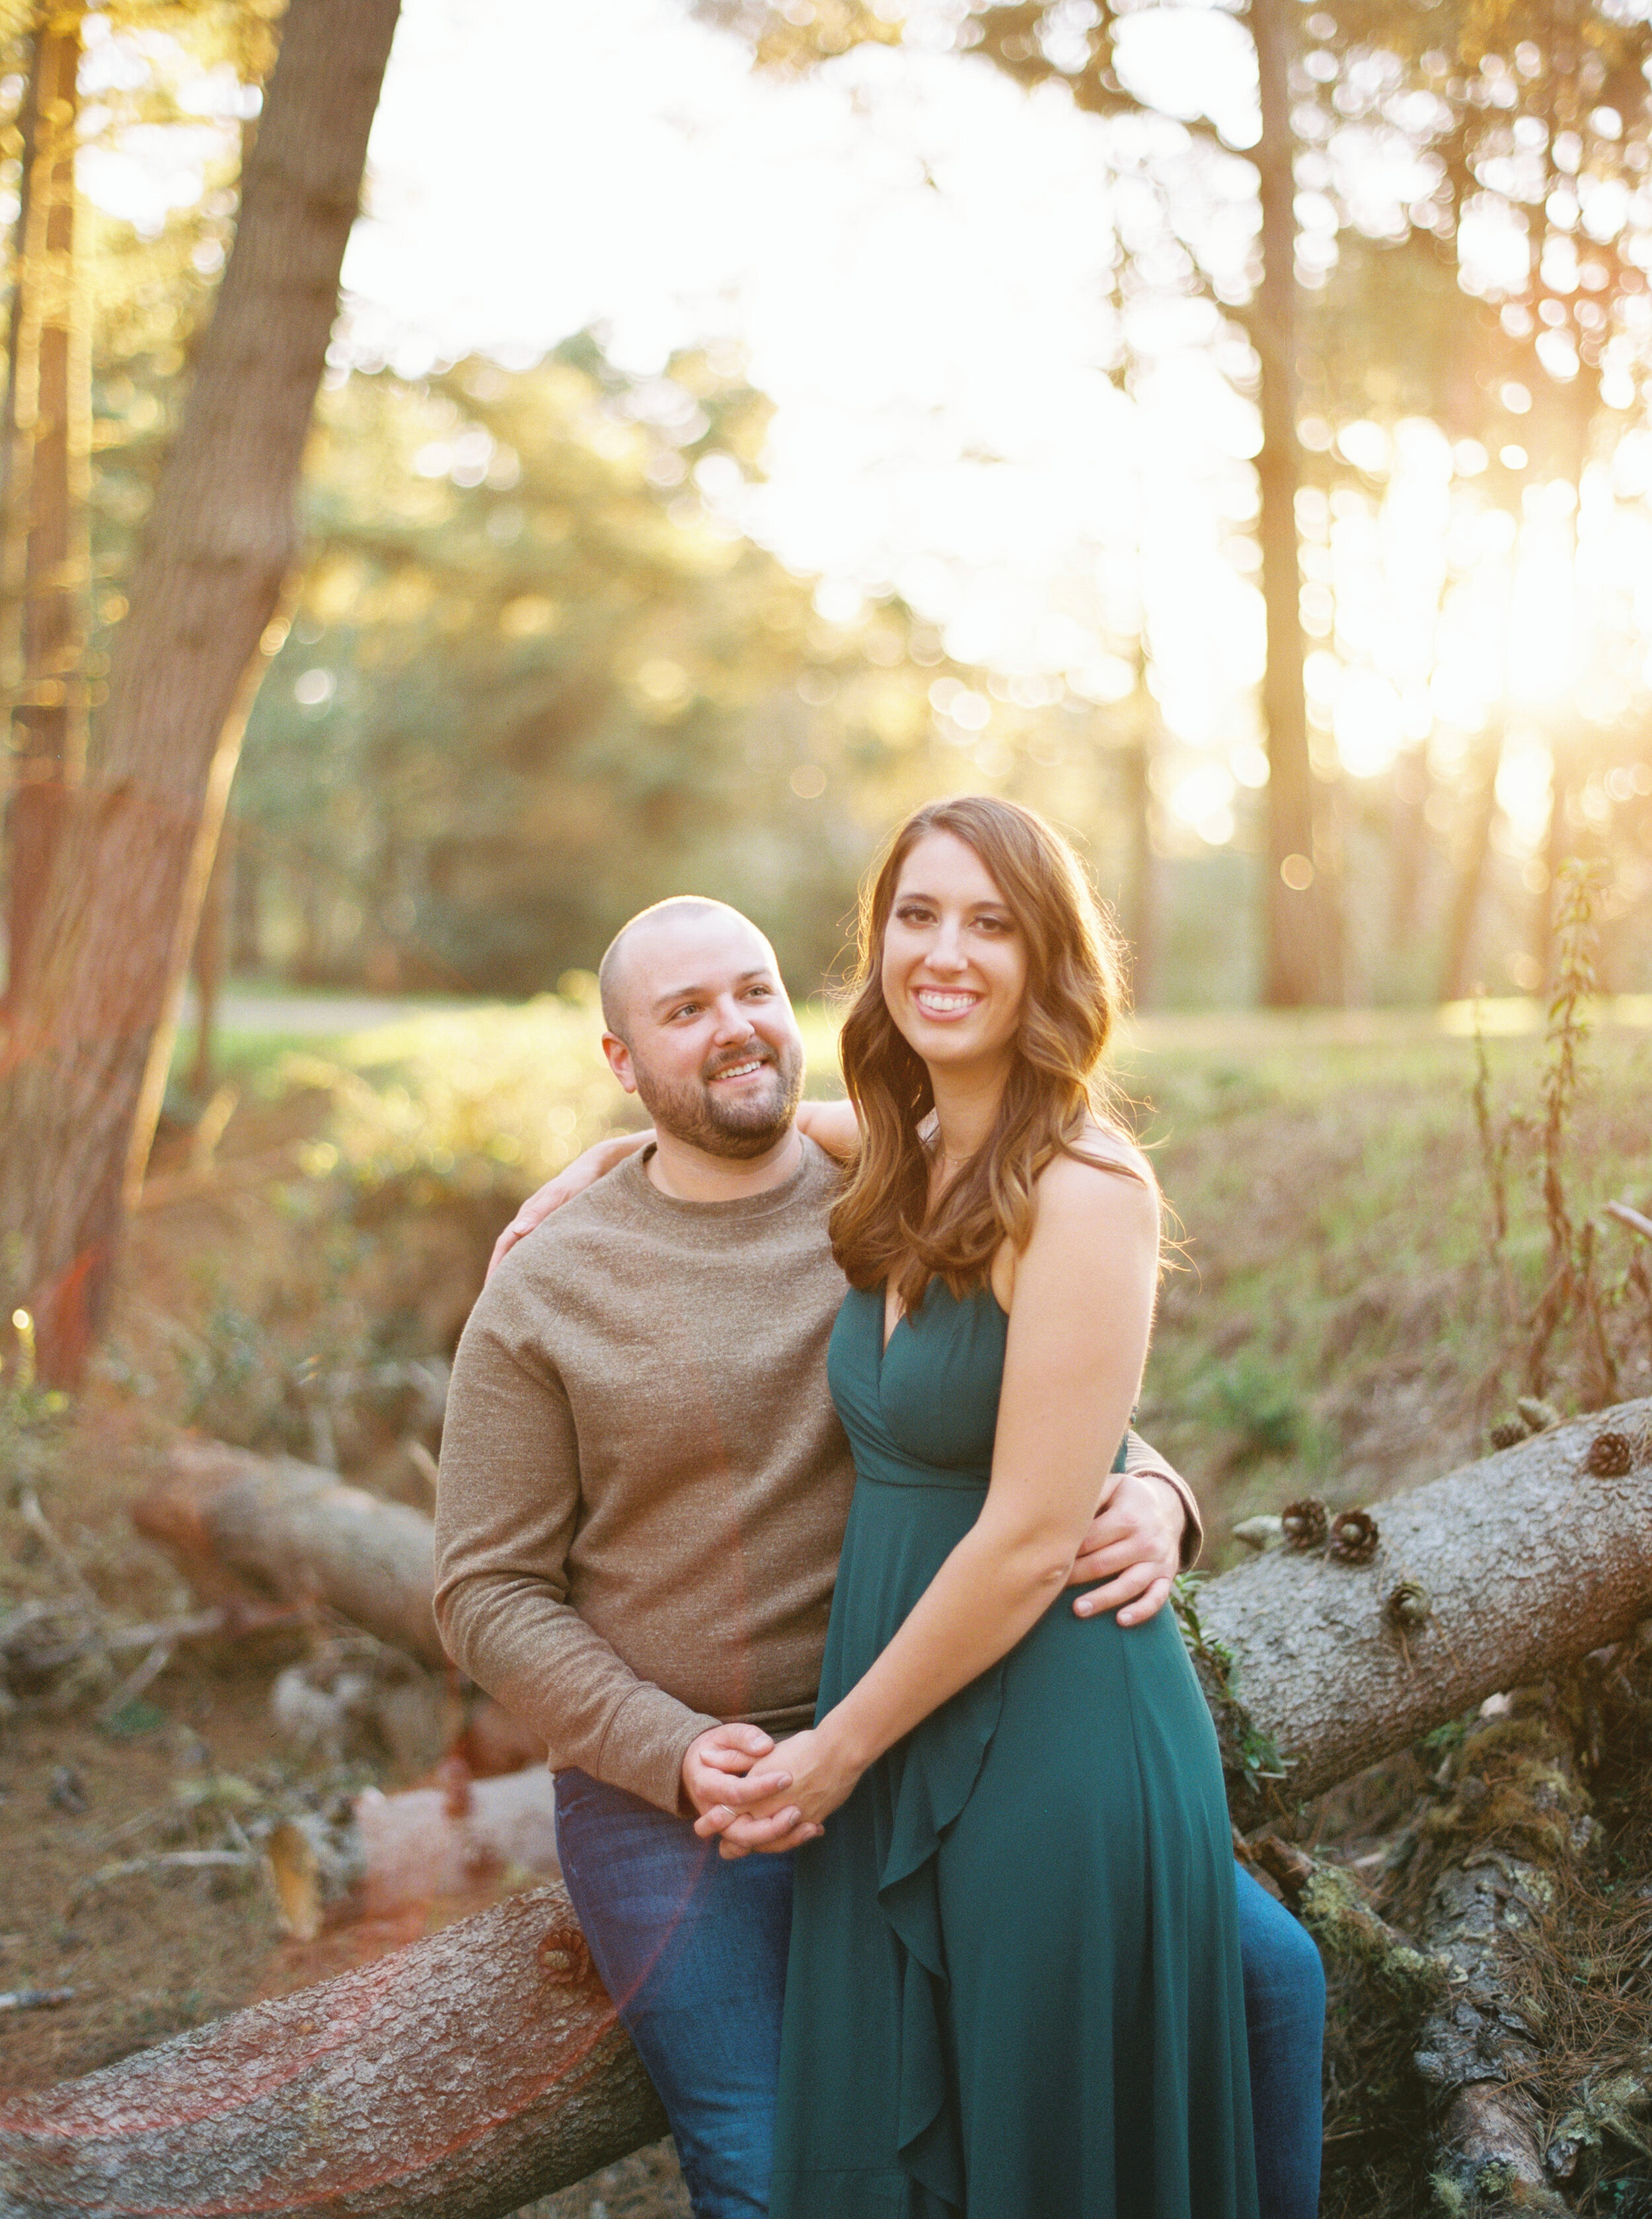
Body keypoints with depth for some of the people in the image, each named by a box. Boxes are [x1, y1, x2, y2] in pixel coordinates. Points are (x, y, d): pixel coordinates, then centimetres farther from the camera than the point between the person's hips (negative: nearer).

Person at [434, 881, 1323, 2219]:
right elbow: (490, 1595, -5)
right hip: (667, 1794, -3)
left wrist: (1151, 1502, -22)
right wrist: (680, 1757, -17)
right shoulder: (542, 1291, -7)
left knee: (1269, 1972, -3)